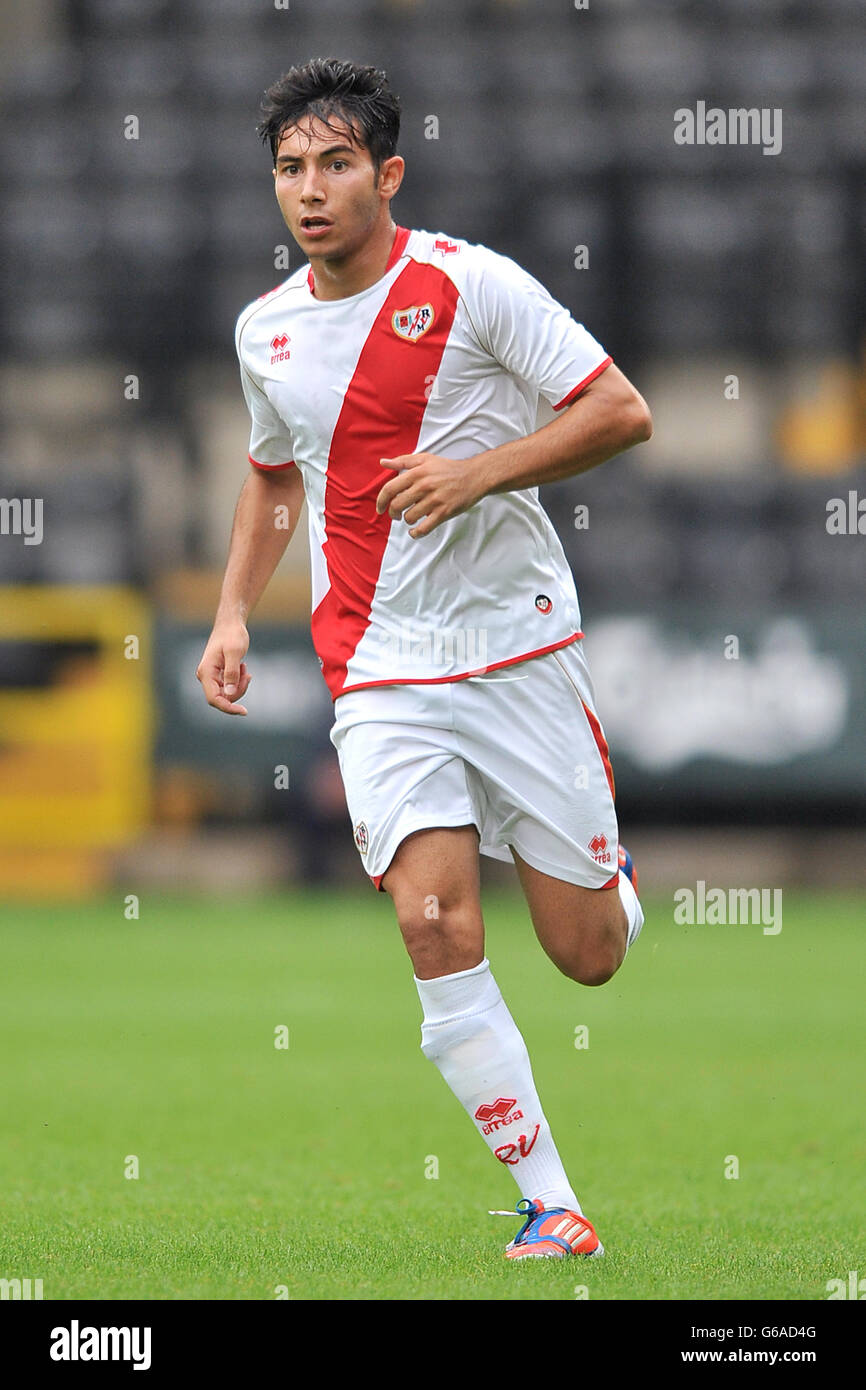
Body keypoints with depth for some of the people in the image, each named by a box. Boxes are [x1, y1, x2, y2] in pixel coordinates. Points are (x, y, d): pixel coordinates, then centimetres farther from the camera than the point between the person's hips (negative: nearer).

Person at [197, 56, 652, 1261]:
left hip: (518, 648, -3)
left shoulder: (469, 284, -8)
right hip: (380, 673, 3)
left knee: (587, 955, 3)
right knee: (435, 926, -17)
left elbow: (621, 412, -8)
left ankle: (609, 876, 42)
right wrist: (235, 612, 13)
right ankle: (551, 1206, -10)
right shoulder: (266, 331, 7)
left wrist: (479, 472, -19)